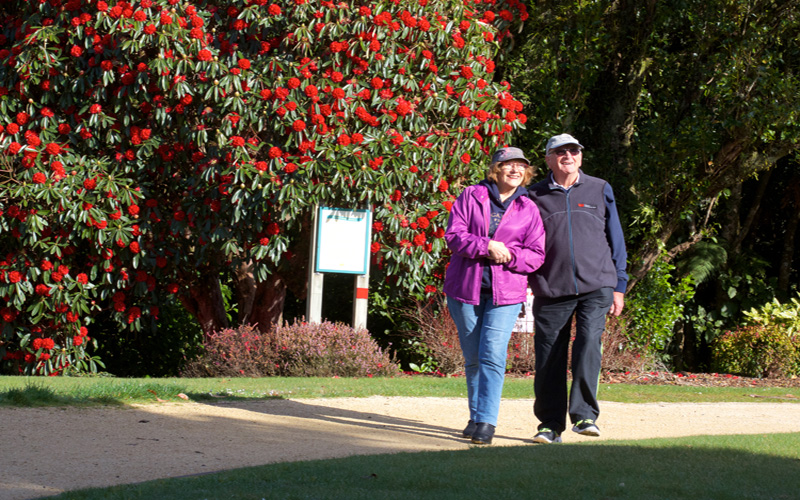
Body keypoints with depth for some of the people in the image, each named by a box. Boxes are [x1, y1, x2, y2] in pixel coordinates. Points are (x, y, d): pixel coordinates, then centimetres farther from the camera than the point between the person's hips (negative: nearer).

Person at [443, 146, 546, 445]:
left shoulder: (529, 210, 6)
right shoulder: (471, 197, 5)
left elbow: (536, 255, 5)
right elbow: (453, 235, -4)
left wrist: (509, 255, -14)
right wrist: (487, 246, -17)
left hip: (505, 292, -1)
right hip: (465, 287, 1)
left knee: (492, 356, -15)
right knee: (473, 358, 9)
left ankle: (486, 421, -15)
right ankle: (475, 417, 23)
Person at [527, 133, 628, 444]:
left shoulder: (599, 191, 11)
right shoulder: (535, 197, 10)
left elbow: (615, 240, 14)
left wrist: (619, 287, 10)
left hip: (596, 287, -1)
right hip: (550, 290, 1)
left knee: (588, 344, -20)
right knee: (549, 358, 0)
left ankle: (585, 415, -15)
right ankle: (550, 425, 11)